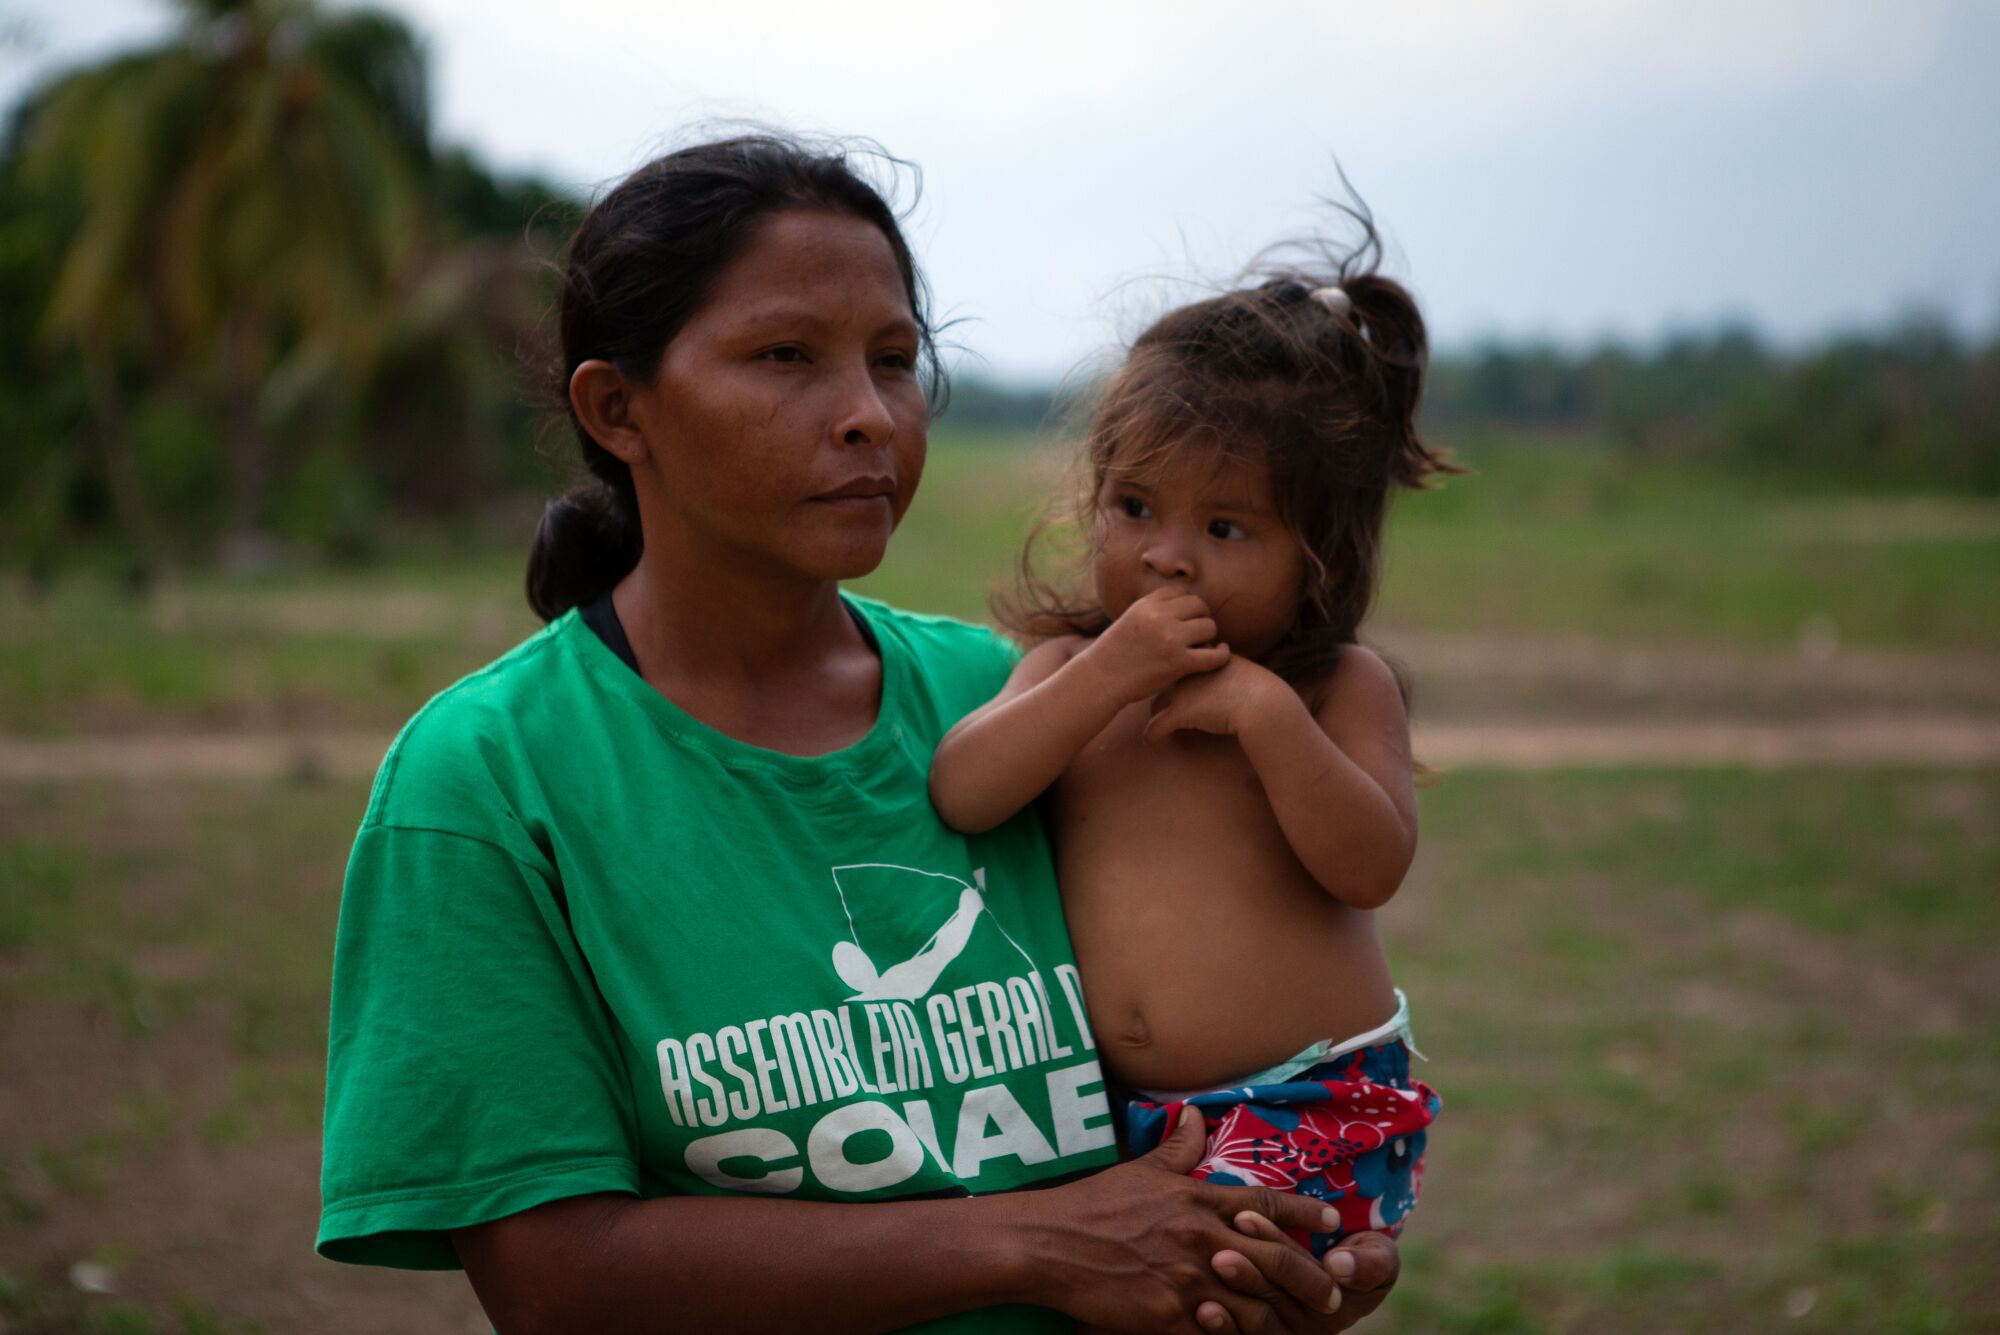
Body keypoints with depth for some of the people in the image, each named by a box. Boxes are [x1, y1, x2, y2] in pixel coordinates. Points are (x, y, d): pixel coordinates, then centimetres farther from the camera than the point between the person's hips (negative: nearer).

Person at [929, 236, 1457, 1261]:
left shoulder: (1341, 687, 2)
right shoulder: (1071, 665, 9)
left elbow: (1372, 867, -10)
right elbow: (957, 796, -6)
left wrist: (1266, 712, -18)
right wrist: (1109, 676, -14)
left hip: (1317, 1104, -4)